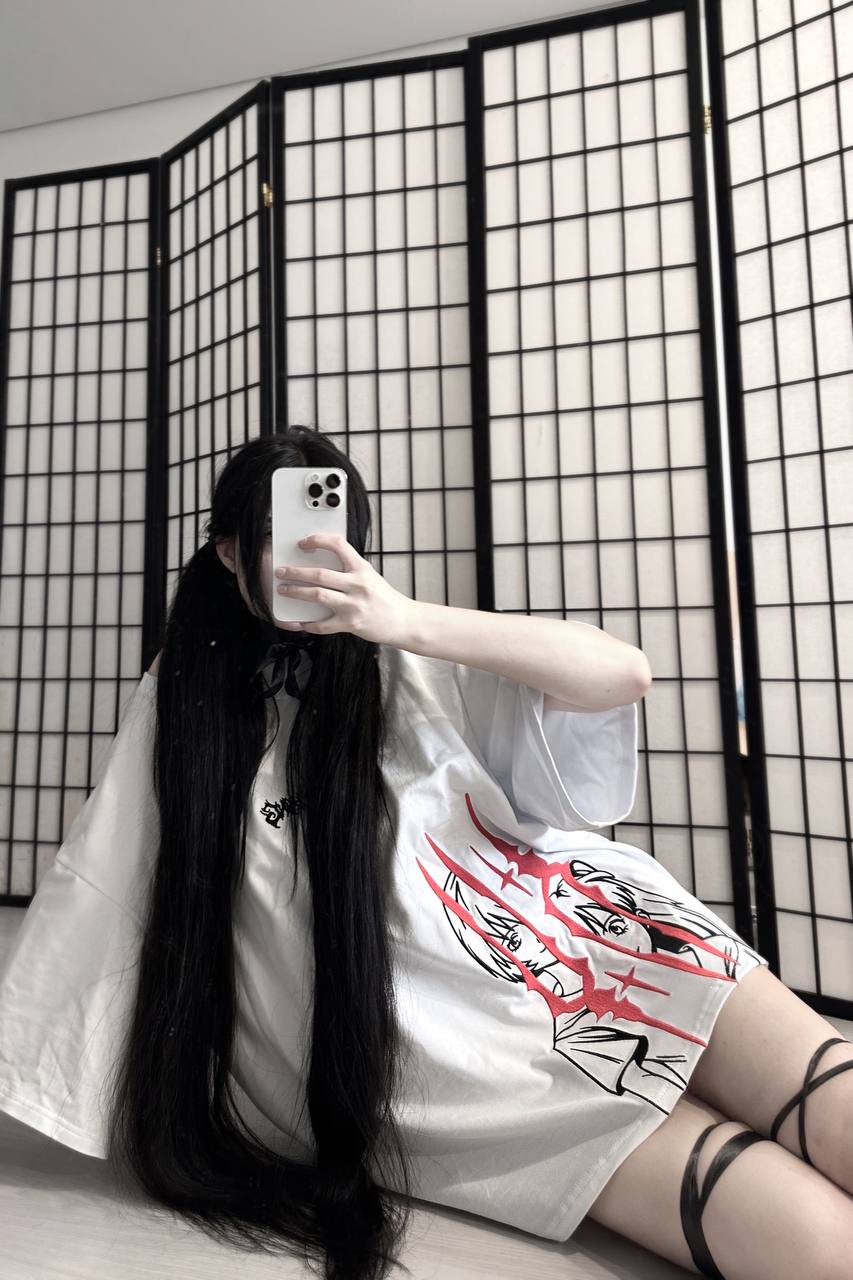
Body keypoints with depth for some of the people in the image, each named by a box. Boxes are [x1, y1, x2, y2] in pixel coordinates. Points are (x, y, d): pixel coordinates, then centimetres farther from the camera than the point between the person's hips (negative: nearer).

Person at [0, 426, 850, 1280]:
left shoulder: (411, 660, 1)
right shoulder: (182, 698, 5)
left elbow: (625, 675, -9)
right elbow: (99, 877, 10)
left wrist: (408, 621, -20)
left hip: (601, 940, 2)